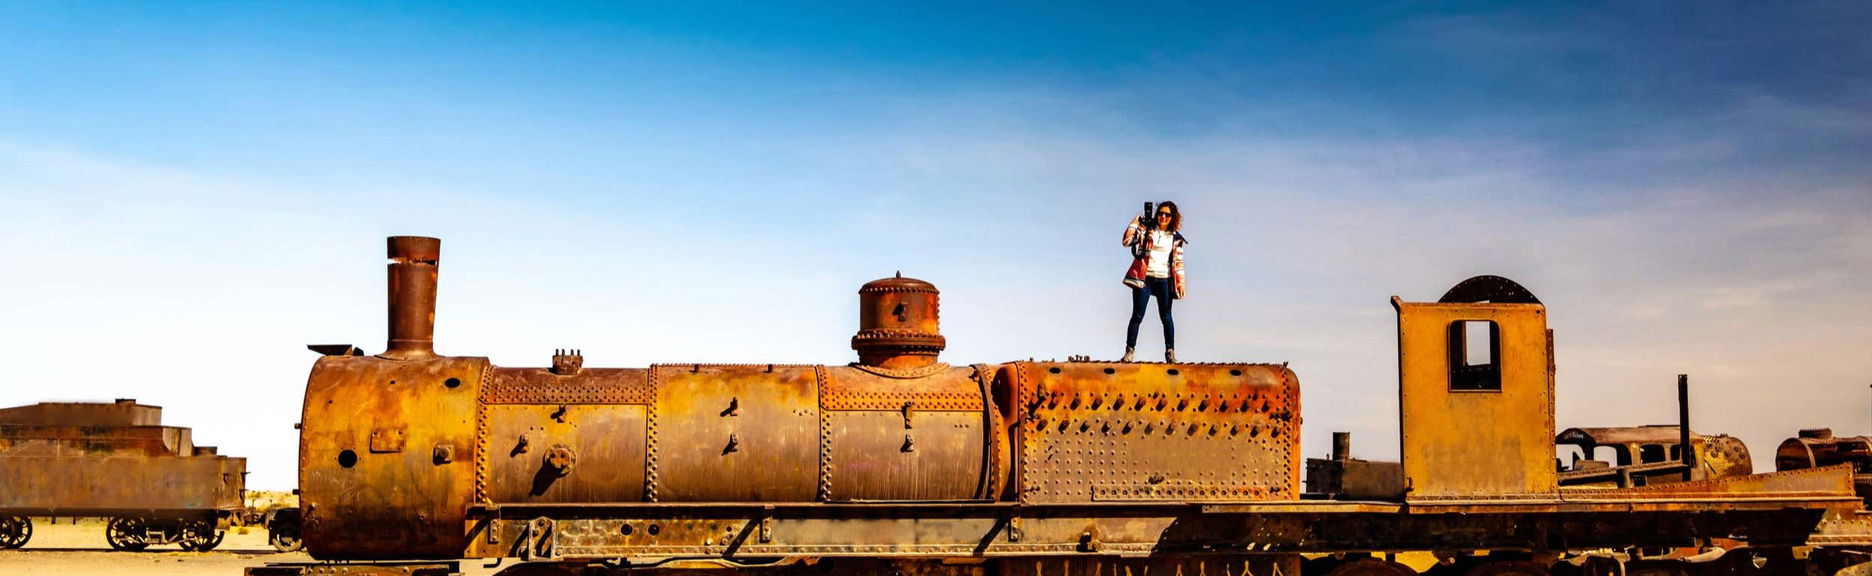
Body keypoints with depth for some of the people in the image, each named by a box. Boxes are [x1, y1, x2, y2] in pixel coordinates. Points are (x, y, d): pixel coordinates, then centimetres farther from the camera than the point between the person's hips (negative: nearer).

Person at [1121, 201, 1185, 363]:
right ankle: (1130, 350, -2)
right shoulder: (1146, 230, 4)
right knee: (1137, 315, -4)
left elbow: (1178, 261, 12)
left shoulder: (1175, 237, 10)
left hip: (1164, 280, 2)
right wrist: (1135, 222, -5)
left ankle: (1170, 351, 9)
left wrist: (1181, 283, 6)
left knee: (1166, 317, 3)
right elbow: (1127, 241, -5)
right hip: (1144, 277, -2)